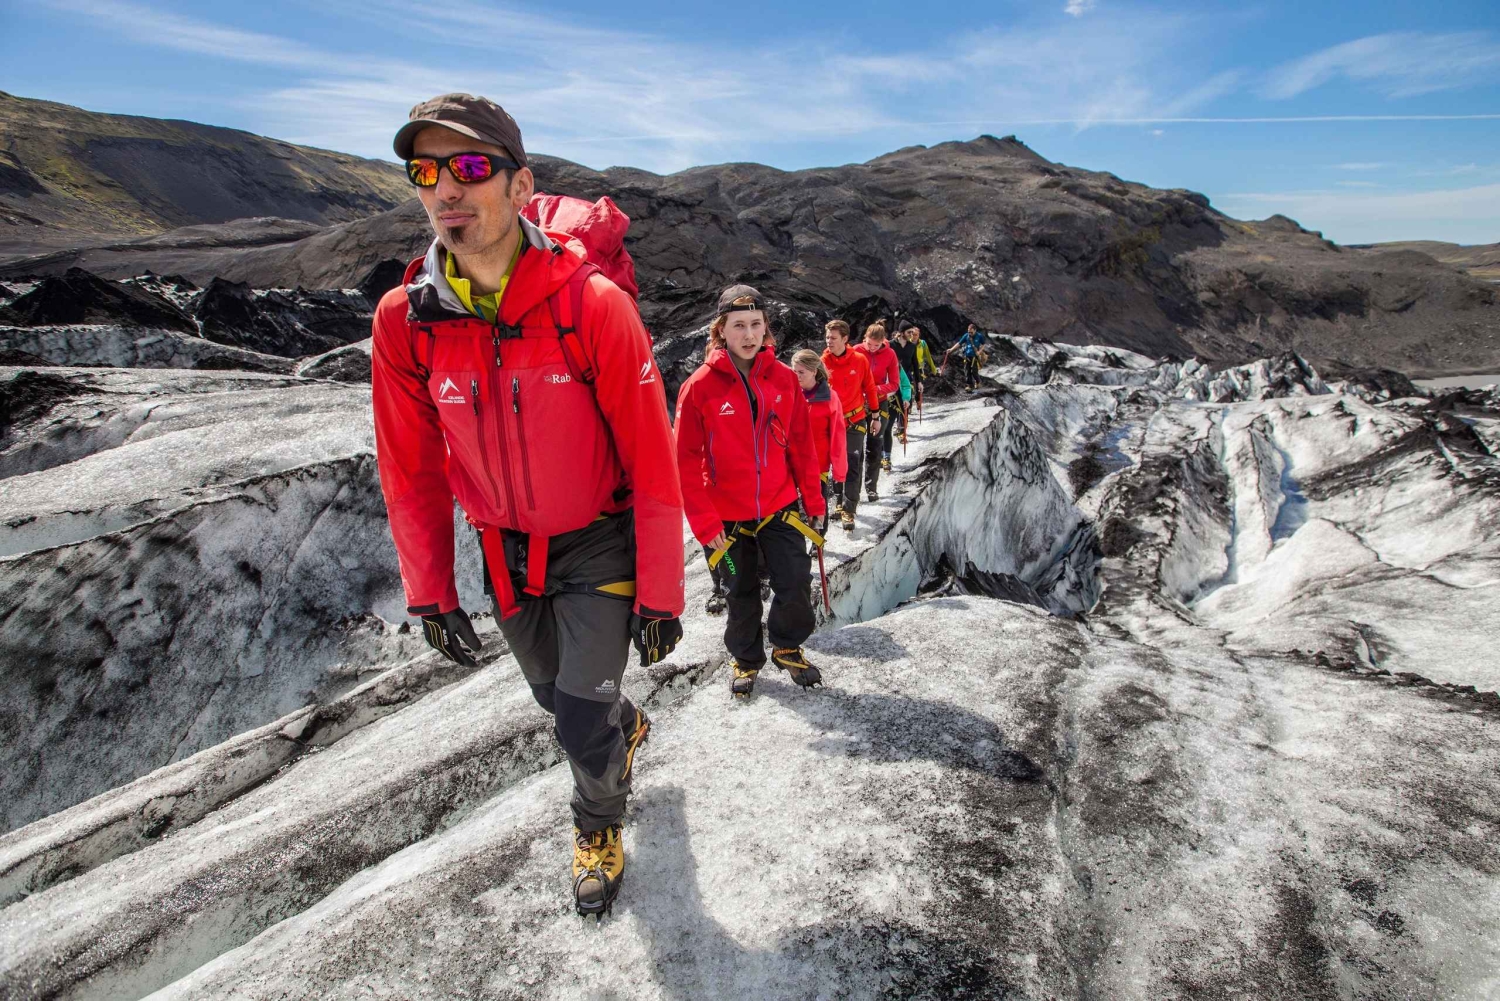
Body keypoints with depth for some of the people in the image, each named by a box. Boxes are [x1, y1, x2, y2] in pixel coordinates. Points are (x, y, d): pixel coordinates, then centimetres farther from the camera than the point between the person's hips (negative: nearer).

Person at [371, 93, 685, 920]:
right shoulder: (402, 320, -12)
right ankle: (625, 726, 59)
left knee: (581, 726, -2)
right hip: (505, 552, 4)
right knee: (555, 693, 23)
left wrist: (660, 593, -14)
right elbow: (411, 475, -2)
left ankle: (599, 828, 33)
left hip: (600, 543, -4)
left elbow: (652, 463, -18)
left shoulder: (593, 304, -23)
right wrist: (430, 595, 1)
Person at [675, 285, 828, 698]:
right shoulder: (700, 386, -11)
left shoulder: (784, 378, -2)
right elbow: (687, 461, -9)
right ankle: (746, 659, 38)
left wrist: (814, 500, 6)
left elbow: (802, 445, 4)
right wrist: (704, 522, -12)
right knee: (742, 593, 14)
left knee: (797, 585, -3)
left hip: (780, 507, 2)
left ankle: (787, 647, 27)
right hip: (728, 516, -1)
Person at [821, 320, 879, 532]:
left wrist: (875, 416, 7)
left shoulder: (860, 360, -6)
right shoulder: (822, 363, -7)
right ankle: (840, 501, 32)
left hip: (856, 420, -1)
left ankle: (848, 510, -1)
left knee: (852, 465, -5)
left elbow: (869, 388, 4)